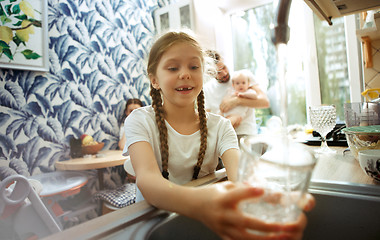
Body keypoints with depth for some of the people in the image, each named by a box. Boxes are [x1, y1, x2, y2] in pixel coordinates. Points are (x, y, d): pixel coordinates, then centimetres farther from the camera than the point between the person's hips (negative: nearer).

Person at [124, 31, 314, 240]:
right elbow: (147, 179, -26)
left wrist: (265, 197, -43)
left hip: (204, 223, 3)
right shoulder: (140, 121, -9)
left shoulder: (220, 126, -2)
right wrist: (197, 203, -46)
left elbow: (240, 174, -20)